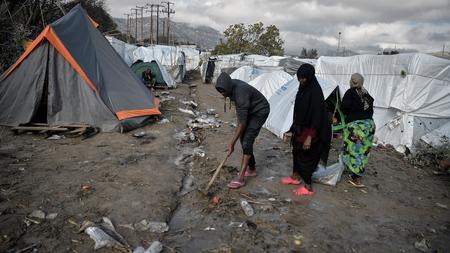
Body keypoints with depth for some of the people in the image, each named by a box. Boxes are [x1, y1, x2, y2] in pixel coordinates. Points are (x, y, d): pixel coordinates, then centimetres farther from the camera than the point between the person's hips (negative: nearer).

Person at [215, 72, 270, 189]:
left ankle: (240, 179, -15)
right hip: (250, 110, 9)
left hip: (260, 111, -9)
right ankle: (252, 168, 24)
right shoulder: (232, 86, -11)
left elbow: (242, 123, -33)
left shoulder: (241, 93, -36)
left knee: (247, 141, -16)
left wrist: (232, 143, -29)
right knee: (243, 139, 8)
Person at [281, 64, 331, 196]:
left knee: (306, 156, 1)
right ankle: (295, 176, 38)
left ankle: (308, 187, 14)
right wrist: (293, 129, 15)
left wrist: (310, 136, -26)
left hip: (310, 130, -9)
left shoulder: (315, 91, -20)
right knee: (296, 151, 19)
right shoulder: (303, 88, 5)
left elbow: (317, 115, -23)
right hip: (301, 128, 9)